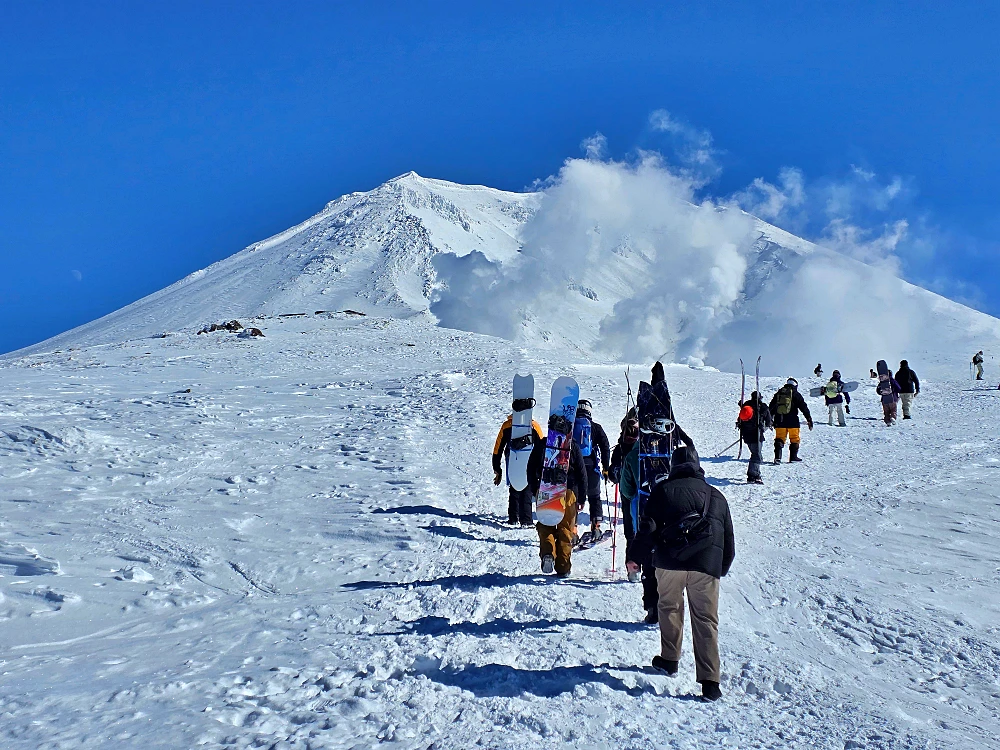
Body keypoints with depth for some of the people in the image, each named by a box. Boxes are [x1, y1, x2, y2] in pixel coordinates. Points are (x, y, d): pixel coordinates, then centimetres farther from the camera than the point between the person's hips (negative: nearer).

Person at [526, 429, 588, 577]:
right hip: (568, 491, -1)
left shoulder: (541, 444, 3)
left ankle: (547, 553, -16)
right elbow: (582, 473, 2)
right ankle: (563, 568, 7)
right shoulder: (572, 446, 0)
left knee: (545, 526, 11)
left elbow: (531, 469, 7)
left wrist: (534, 490, 19)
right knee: (566, 529, 7)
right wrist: (582, 496, 10)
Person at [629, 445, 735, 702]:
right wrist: (722, 568, 31)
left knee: (669, 609, 22)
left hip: (670, 561, -1)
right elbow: (729, 538, 21)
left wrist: (638, 554, 14)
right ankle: (710, 681, -3)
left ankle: (669, 659, 32)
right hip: (706, 565, 2)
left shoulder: (664, 490, 11)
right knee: (706, 620, 4)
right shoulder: (716, 496, 21)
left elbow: (649, 527, 2)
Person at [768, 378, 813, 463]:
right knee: (794, 439, 11)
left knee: (779, 438, 6)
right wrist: (809, 420, 4)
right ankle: (793, 457, 11)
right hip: (792, 421, -3)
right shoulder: (795, 394, 0)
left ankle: (777, 457, -9)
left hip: (779, 421, 3)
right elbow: (804, 408, -1)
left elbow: (771, 408, 17)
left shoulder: (778, 393, 13)